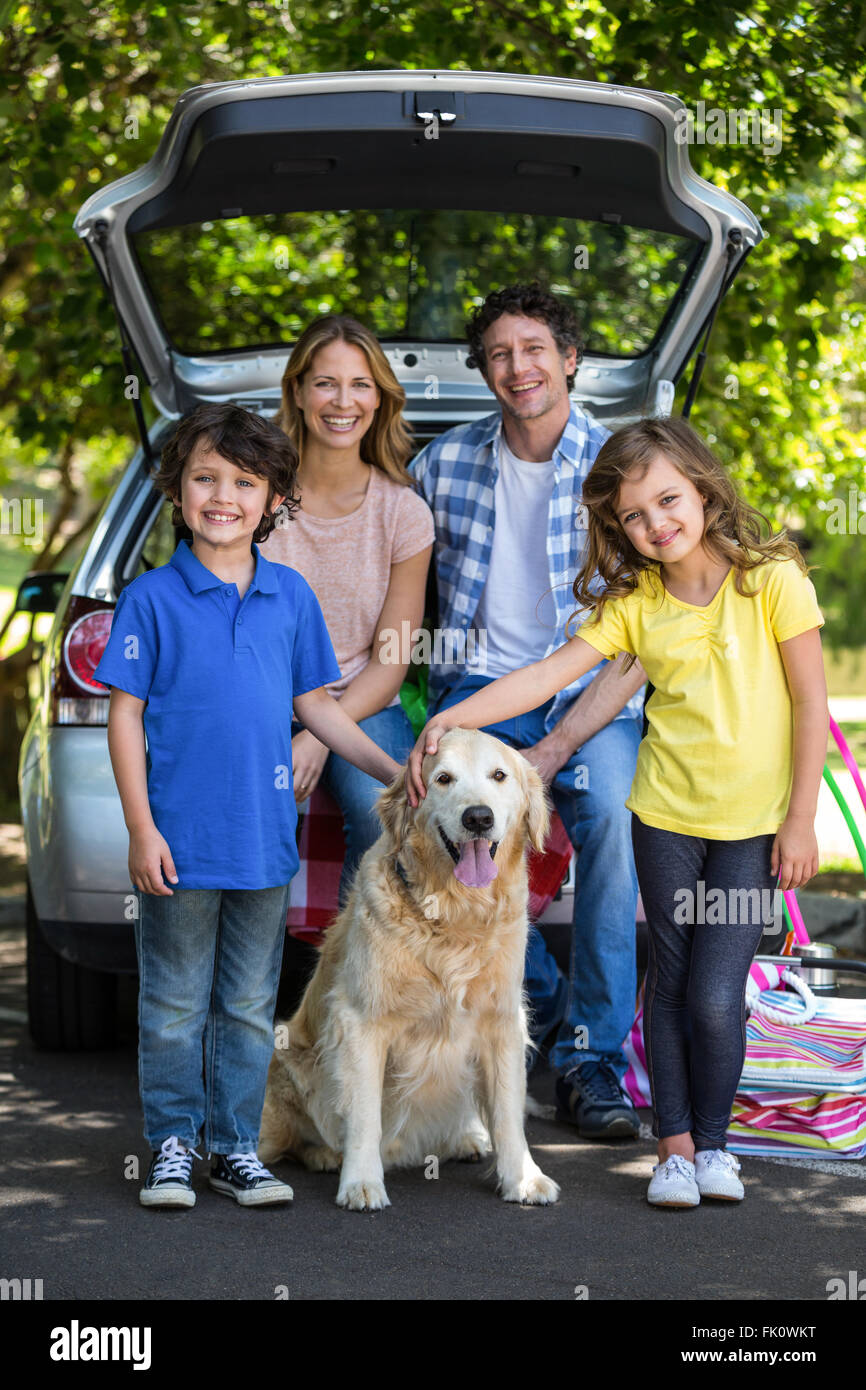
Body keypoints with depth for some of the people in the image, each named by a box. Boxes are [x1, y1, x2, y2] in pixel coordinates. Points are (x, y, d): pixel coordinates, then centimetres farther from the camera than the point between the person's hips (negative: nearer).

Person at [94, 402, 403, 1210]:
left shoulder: (291, 596, 6)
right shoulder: (152, 599, -4)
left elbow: (315, 705, 13)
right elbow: (126, 716, -4)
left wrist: (395, 772, 8)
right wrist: (141, 828, -10)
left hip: (265, 839, 3)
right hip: (181, 841, -3)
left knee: (250, 1006, 11)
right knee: (174, 1006, 6)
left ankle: (236, 1147, 20)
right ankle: (172, 1145, 18)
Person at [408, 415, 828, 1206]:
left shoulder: (771, 579, -8)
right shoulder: (635, 603, 0)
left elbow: (812, 703, -5)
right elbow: (548, 675, -6)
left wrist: (800, 820, -6)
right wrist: (450, 718, -18)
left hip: (754, 822, -3)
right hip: (667, 814, 3)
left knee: (715, 995, -7)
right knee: (669, 982, 8)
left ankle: (714, 1141, 15)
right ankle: (675, 1146, 21)